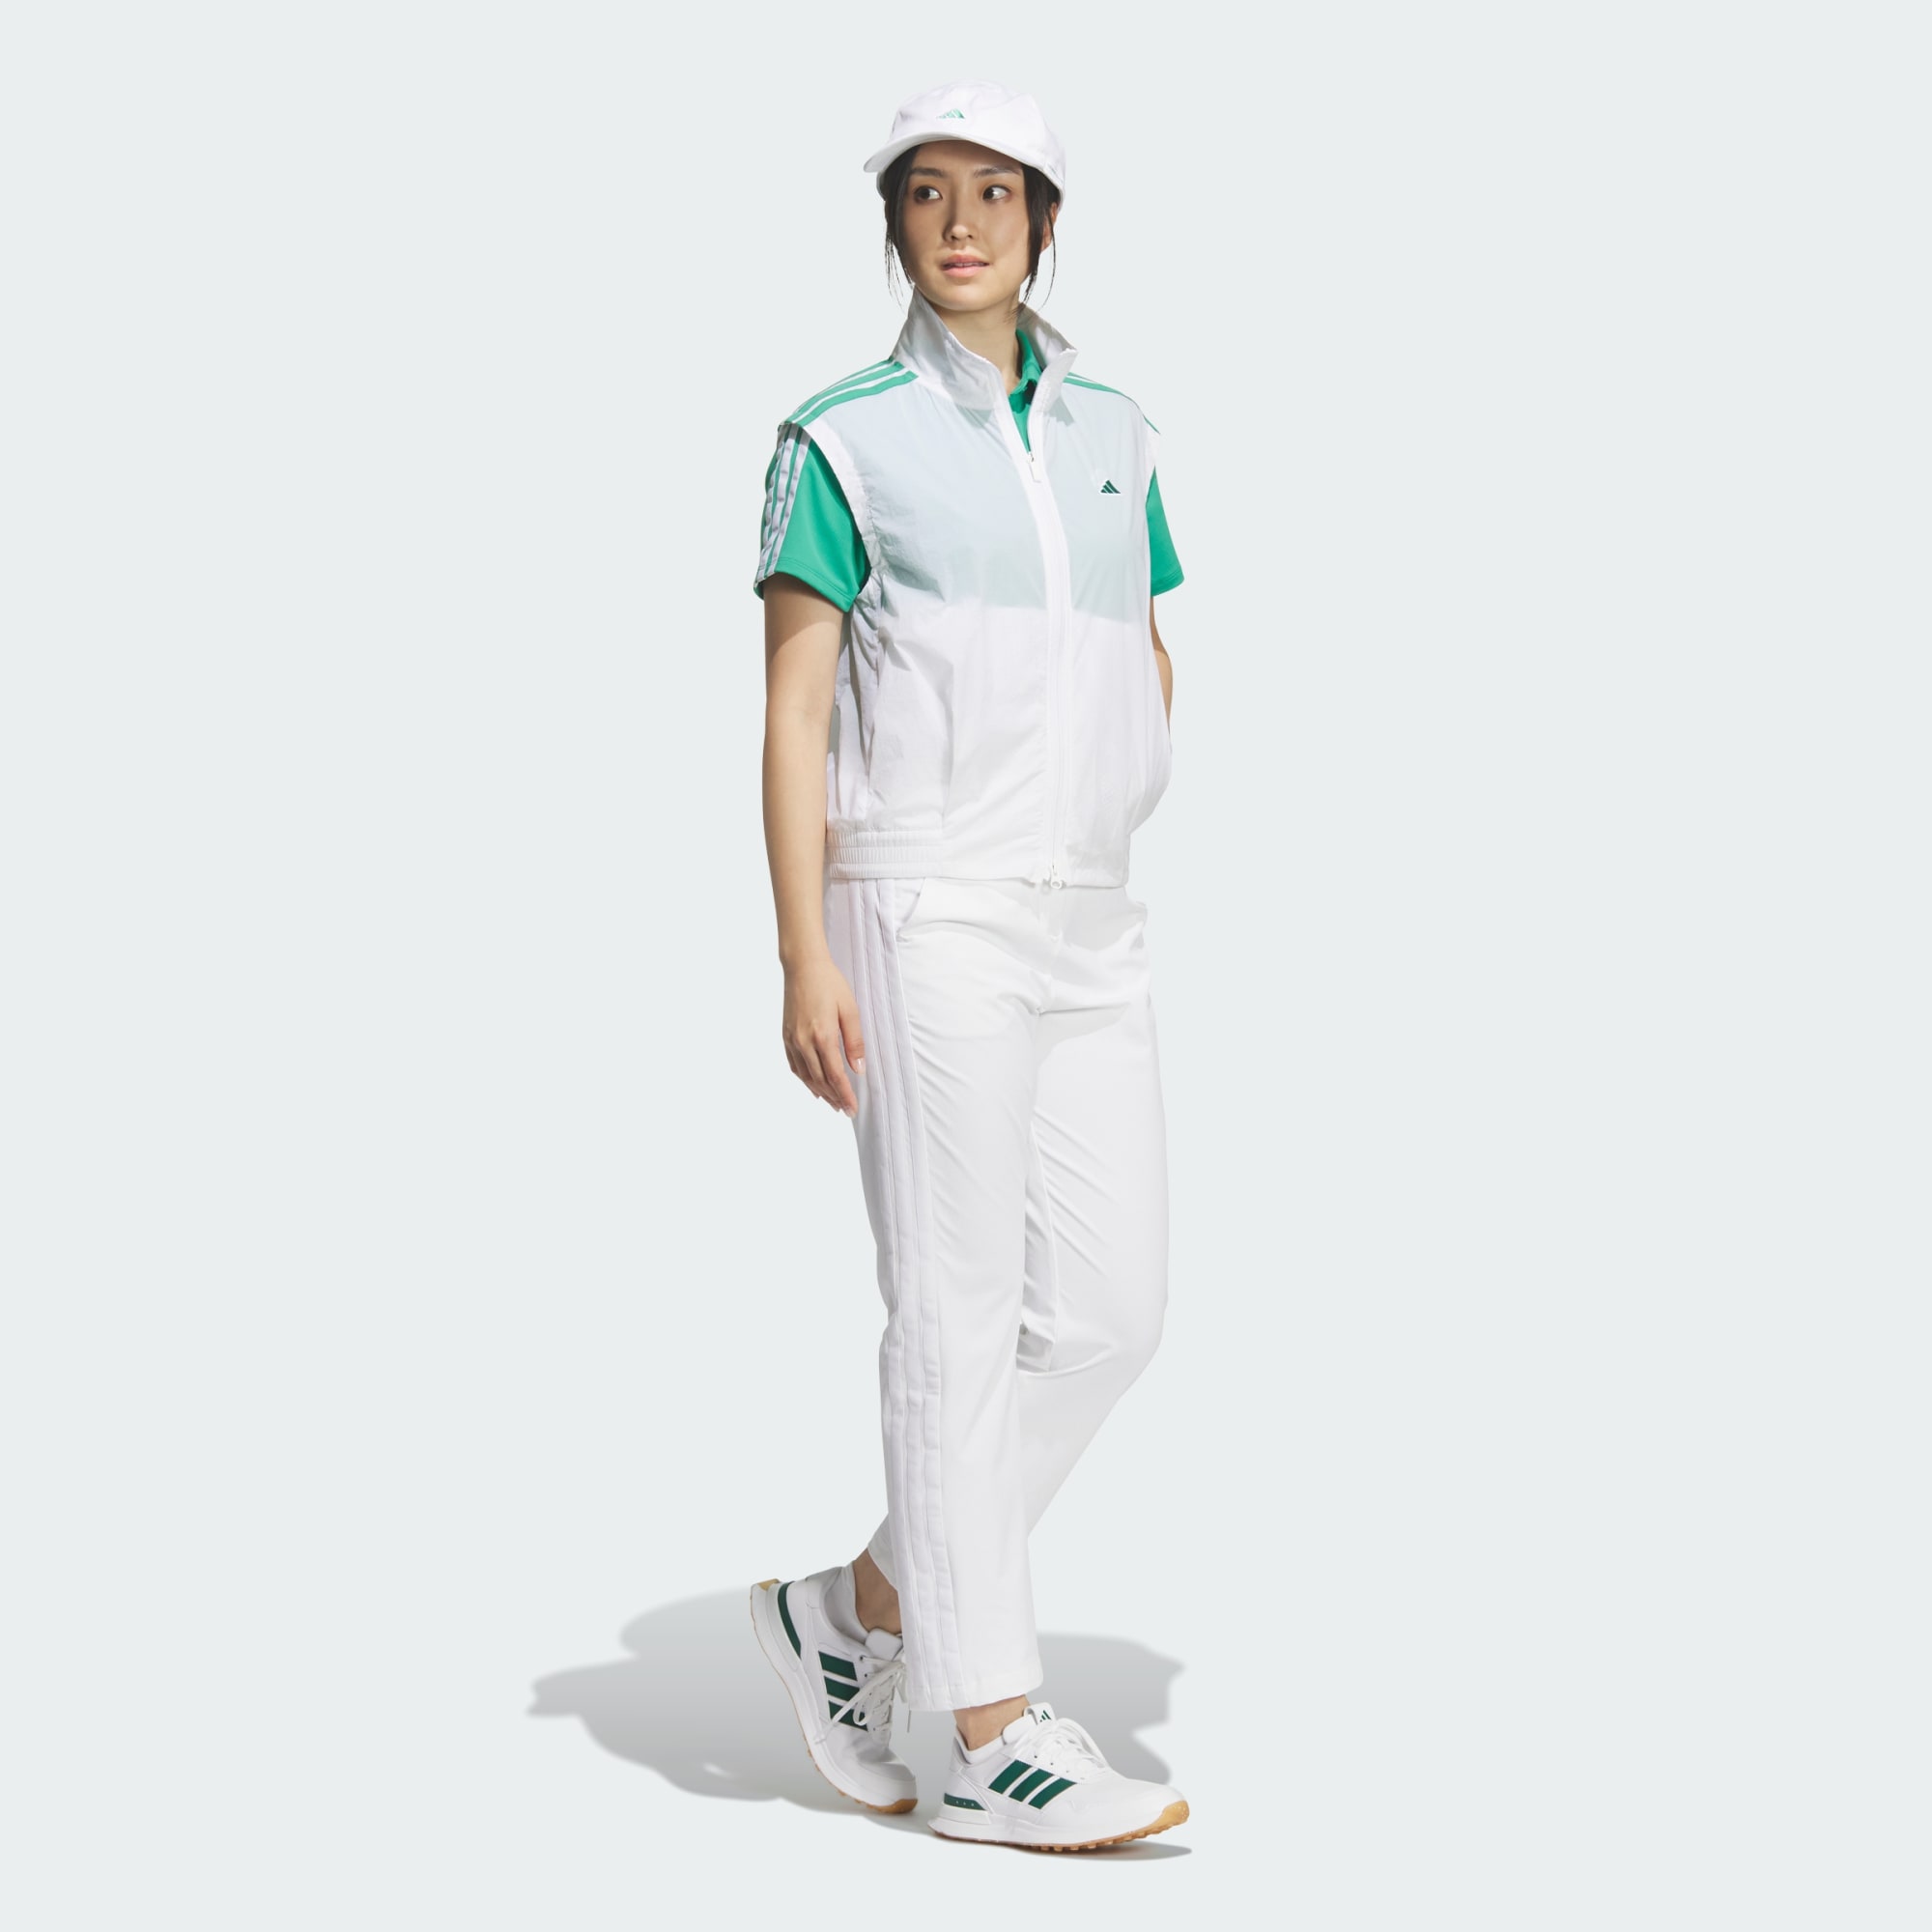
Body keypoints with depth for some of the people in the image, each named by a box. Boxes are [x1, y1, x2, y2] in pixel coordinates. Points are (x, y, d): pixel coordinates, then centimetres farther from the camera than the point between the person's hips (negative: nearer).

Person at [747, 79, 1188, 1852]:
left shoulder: (1110, 436, 14)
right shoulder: (842, 440, -2)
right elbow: (790, 709, -6)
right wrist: (803, 960, -13)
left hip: (1089, 923, 6)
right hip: (924, 915, -6)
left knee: (1114, 1305, 2)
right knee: (962, 1315, -5)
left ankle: (861, 1606, 18)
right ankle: (994, 1740, 2)